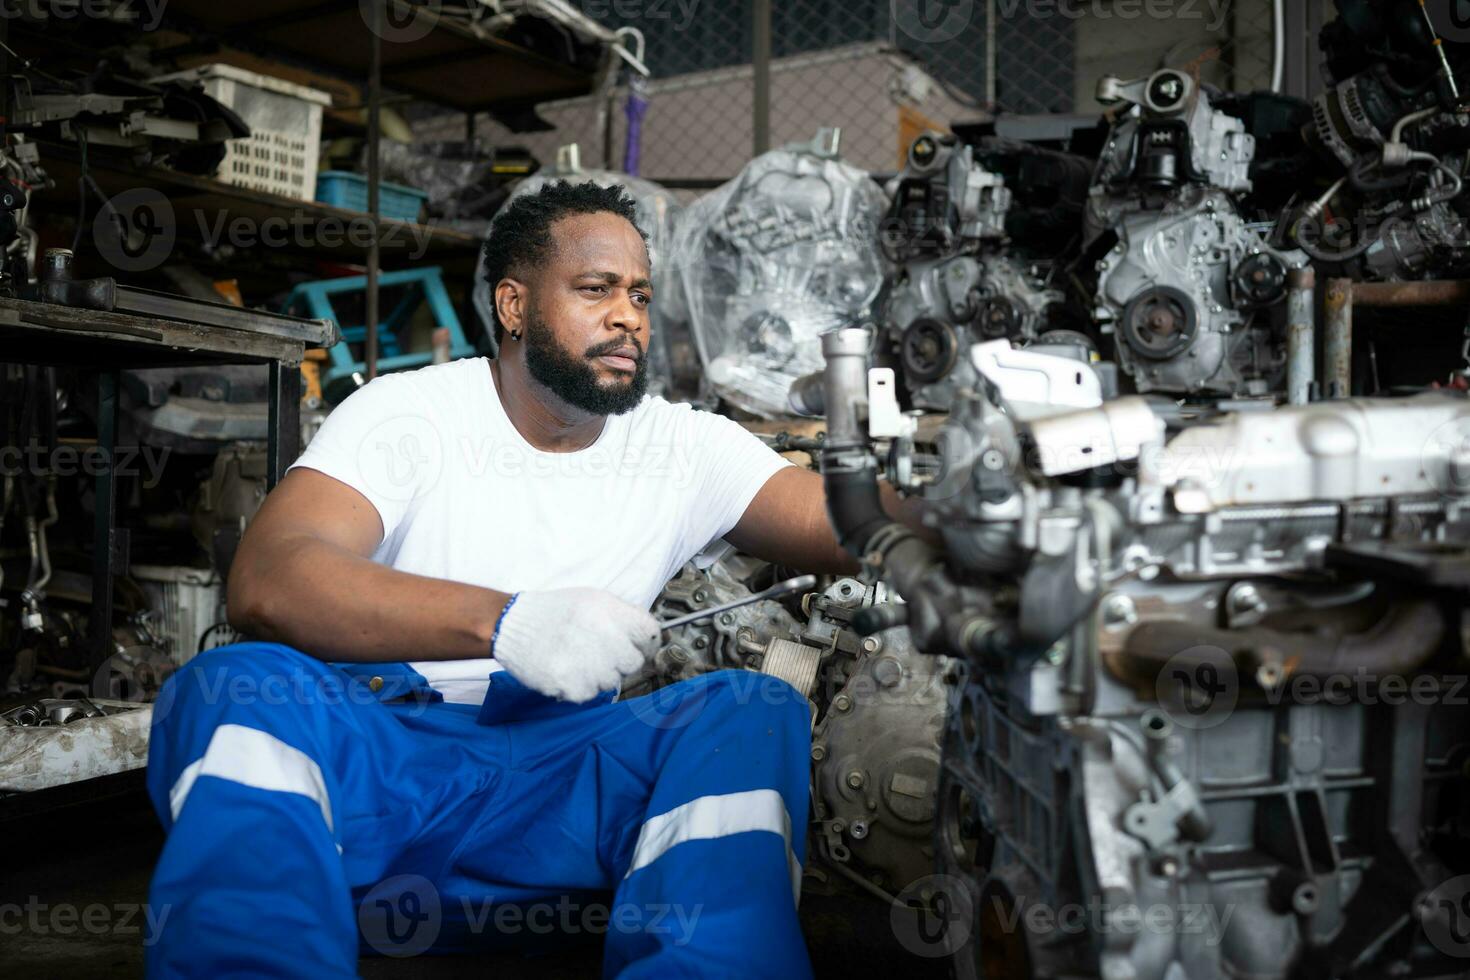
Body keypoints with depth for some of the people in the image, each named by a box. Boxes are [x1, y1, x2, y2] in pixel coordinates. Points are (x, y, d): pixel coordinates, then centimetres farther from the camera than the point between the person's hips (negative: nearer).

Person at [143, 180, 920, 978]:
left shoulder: (685, 448, 8)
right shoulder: (408, 413, -1)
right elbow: (264, 582, -17)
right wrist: (505, 621, -32)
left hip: (561, 773, 2)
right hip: (370, 752, -2)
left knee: (753, 715, -24)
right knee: (237, 691, -31)